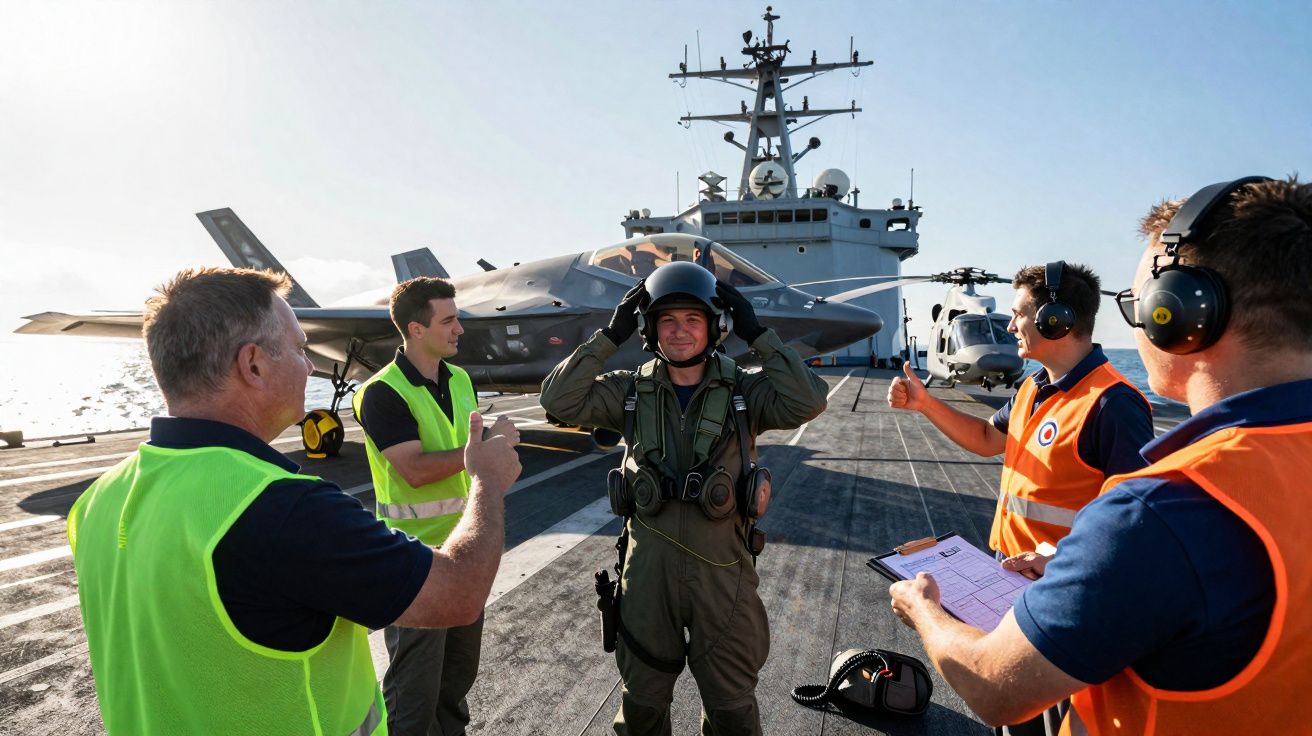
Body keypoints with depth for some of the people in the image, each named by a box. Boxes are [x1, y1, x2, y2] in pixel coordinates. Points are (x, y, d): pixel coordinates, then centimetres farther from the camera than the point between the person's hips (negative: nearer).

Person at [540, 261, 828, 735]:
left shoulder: (744, 391, -5)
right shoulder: (631, 392, -1)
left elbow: (808, 403, -20)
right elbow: (559, 400, -11)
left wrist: (758, 336, -17)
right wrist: (610, 337, -13)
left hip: (722, 569, -1)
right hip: (649, 569, 1)